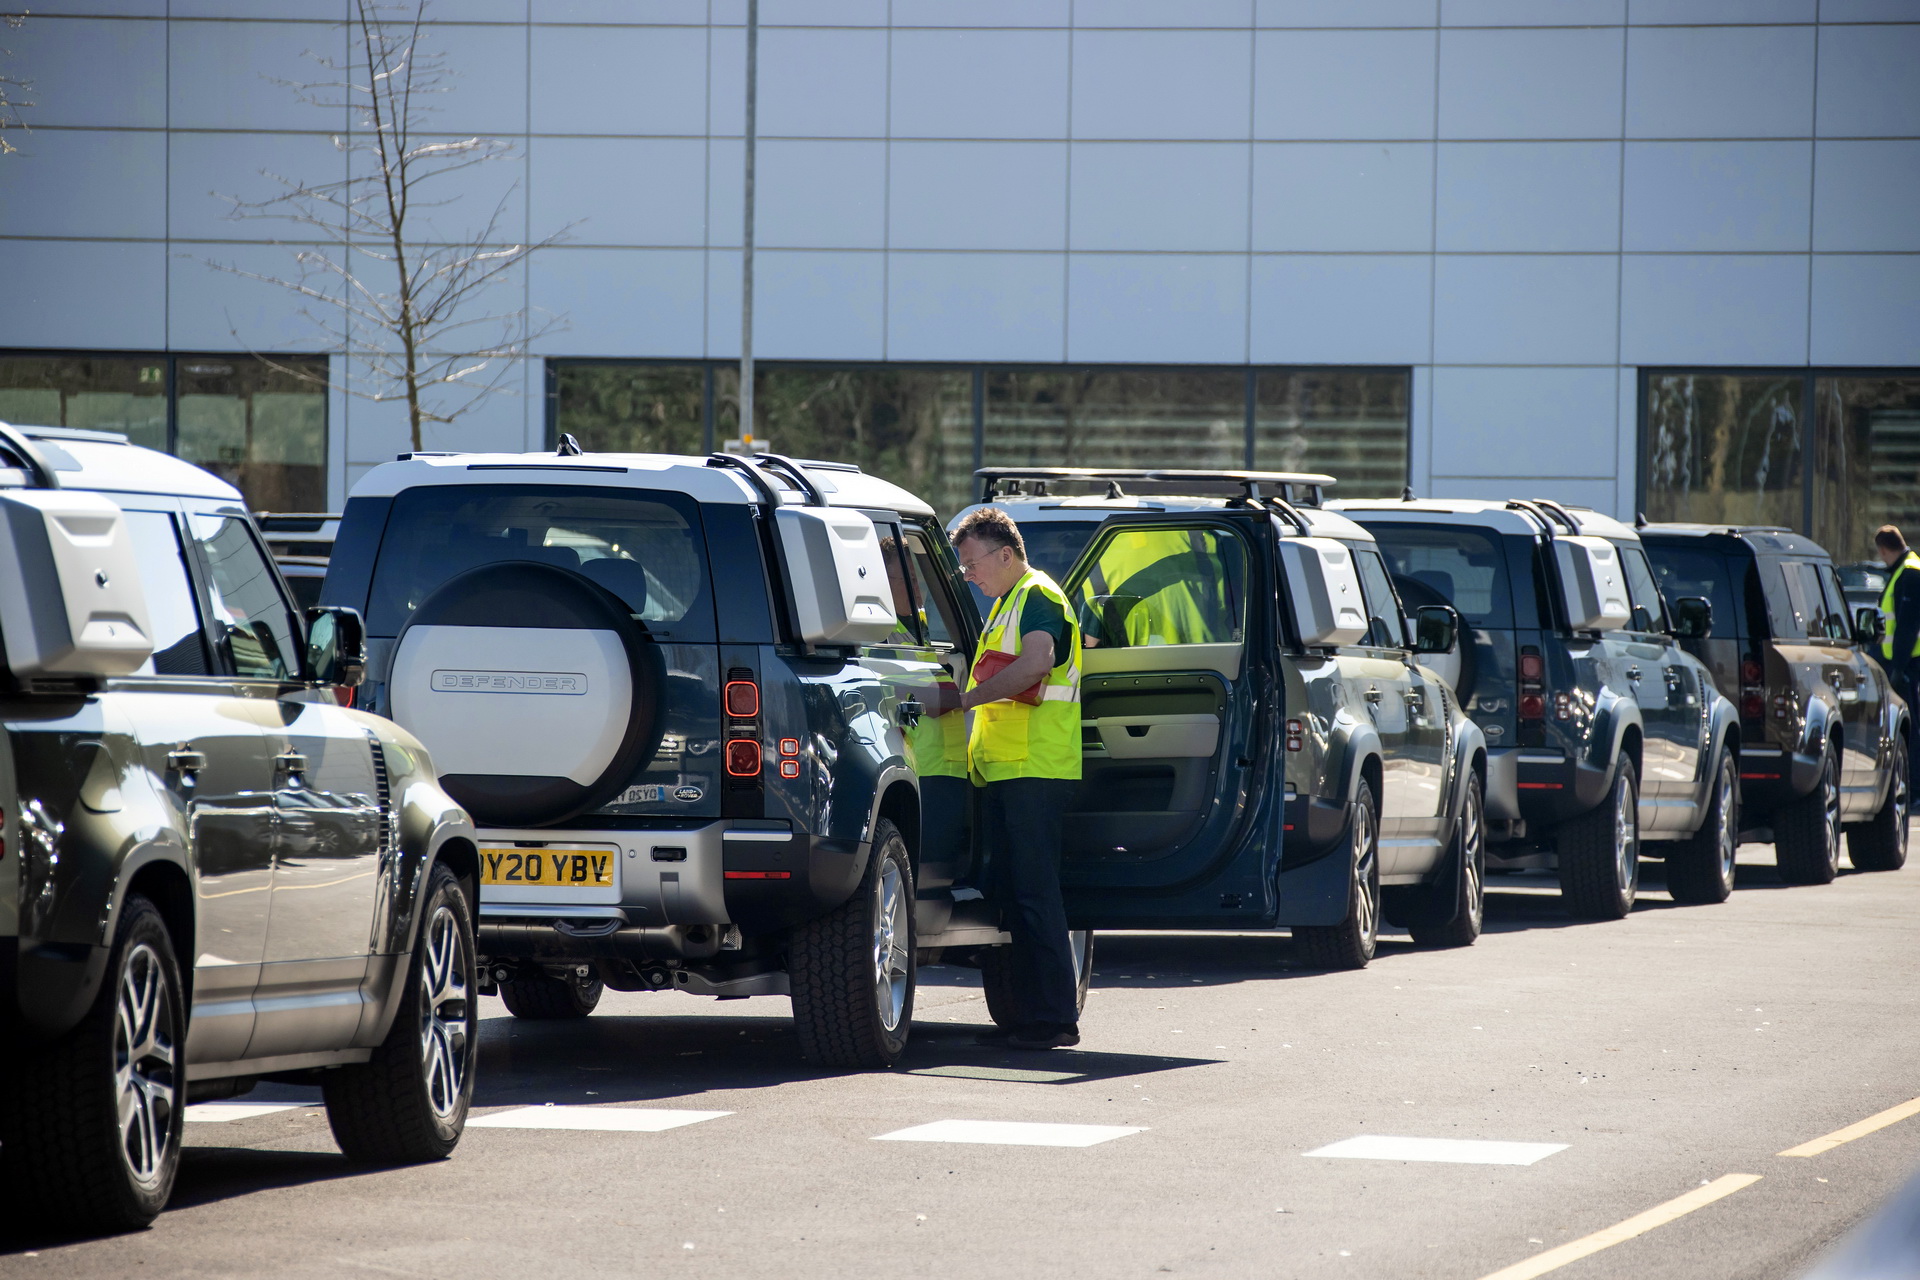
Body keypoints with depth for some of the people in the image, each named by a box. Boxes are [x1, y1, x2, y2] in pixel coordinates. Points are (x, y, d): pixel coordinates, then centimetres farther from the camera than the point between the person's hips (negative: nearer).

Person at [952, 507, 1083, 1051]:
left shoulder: (1039, 596, -7)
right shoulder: (1006, 604, 24)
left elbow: (1036, 662, -25)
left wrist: (966, 698, -23)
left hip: (1035, 769, -10)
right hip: (1001, 770, 10)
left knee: (1034, 893, -11)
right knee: (1011, 892, 9)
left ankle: (1055, 1019, -12)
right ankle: (1027, 1015, 12)